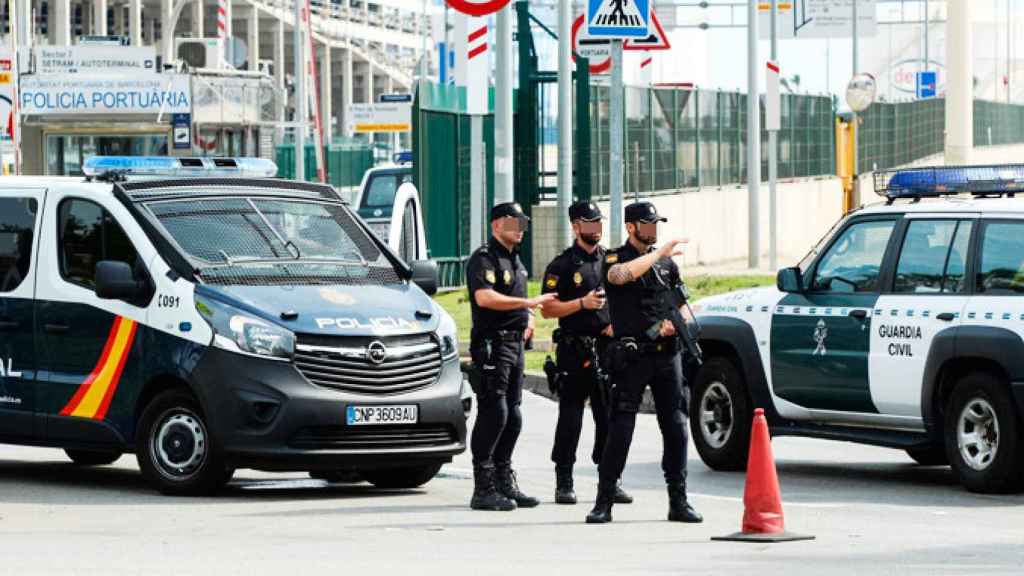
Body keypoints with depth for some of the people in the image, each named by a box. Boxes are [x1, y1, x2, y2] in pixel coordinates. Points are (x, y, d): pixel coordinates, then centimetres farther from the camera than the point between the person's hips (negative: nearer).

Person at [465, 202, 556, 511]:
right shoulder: (484, 258, -9)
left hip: (515, 344, 9)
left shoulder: (515, 260, 21)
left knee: (512, 416, 10)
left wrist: (528, 318, 13)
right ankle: (483, 488, -12)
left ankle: (504, 483, 17)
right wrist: (527, 303, -24)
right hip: (492, 344, -9)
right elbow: (484, 298, -25)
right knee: (493, 413, -12)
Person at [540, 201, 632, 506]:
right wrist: (582, 303, -15)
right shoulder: (562, 265, 0)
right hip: (574, 351, -4)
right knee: (570, 417, -2)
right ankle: (564, 483, 2)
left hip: (607, 346, 4)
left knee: (609, 416, 3)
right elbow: (547, 309, -5)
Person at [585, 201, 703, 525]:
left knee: (676, 428, 2)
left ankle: (679, 502, 7)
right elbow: (620, 274, -24)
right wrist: (660, 253, -22)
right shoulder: (615, 258, 1)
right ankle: (604, 503, -3)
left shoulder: (667, 263, 16)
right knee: (620, 429, -7)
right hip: (631, 356, -4)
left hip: (667, 354, 4)